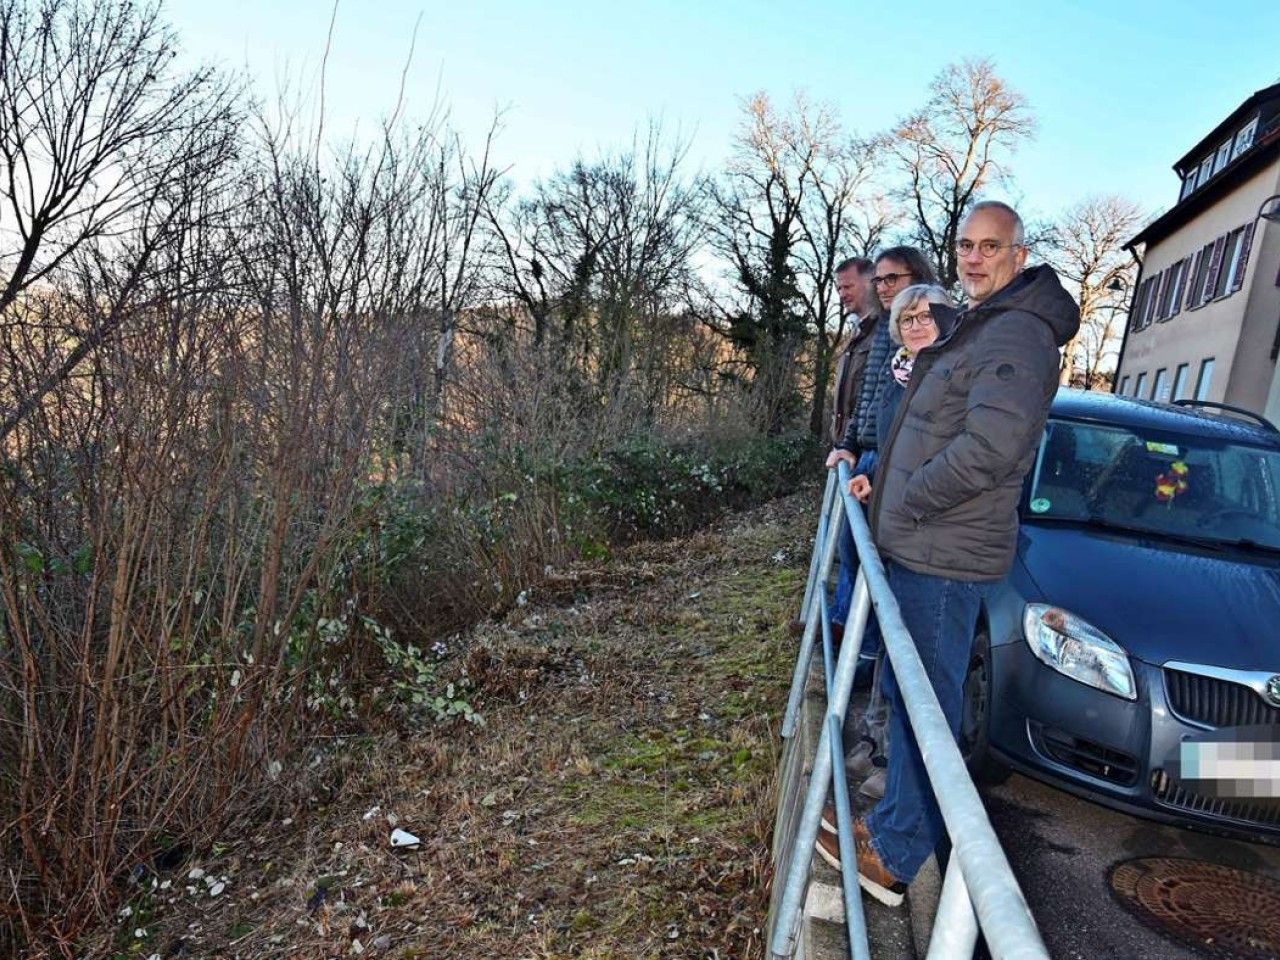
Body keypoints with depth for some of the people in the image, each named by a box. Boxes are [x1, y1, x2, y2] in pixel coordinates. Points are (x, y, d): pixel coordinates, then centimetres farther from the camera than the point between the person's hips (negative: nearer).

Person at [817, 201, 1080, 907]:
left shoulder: (1016, 333, -16)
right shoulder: (972, 326, 17)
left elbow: (990, 446, -29)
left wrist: (908, 506, -18)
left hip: (943, 557, -11)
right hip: (916, 547, 11)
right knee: (904, 693, 19)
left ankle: (896, 858, 13)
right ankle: (893, 823, 35)